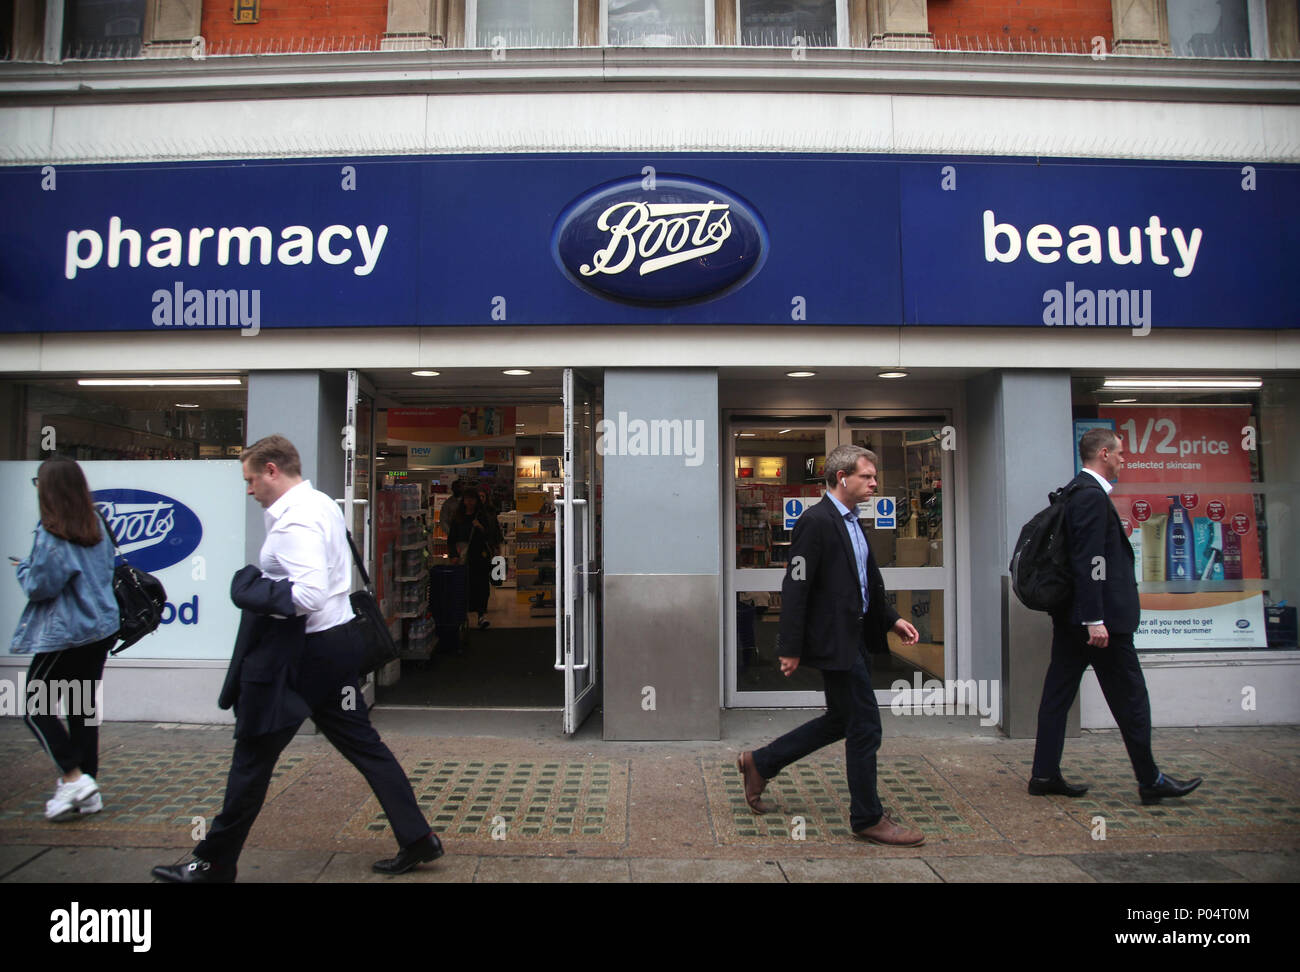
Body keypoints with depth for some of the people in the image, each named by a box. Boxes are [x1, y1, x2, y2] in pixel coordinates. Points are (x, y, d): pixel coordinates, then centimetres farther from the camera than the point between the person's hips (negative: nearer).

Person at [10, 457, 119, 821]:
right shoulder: (97, 527, 6)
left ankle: (75, 778, 0)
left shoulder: (51, 535, -17)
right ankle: (87, 789, 18)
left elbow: (39, 586, -16)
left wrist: (23, 568, 5)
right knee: (83, 707, 13)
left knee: (35, 705, 6)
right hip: (103, 627, 8)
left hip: (66, 634, -8)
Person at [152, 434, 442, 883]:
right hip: (336, 640, 10)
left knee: (253, 757, 6)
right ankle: (417, 838, 16)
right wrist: (264, 583, 13)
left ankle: (214, 862, 22)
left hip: (298, 651, -10)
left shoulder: (294, 520, -19)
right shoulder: (322, 503, 11)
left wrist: (252, 589, -16)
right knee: (362, 744, 13)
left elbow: (308, 596, -29)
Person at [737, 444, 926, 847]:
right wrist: (790, 648, -19)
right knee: (864, 727, 0)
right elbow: (795, 588, -19)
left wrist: (892, 620, 12)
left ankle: (759, 763, 30)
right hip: (834, 642, -10)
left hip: (854, 638, 10)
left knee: (841, 720, 19)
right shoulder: (816, 522, -17)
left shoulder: (851, 522, 14)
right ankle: (868, 818, 16)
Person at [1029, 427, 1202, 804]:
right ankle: (1150, 780, 16)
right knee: (1130, 698, 3)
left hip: (1070, 617, 10)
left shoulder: (1075, 492, 15)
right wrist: (1095, 620, -24)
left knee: (1058, 694, 9)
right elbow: (1089, 562, -22)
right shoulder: (1093, 496, -16)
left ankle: (1044, 775, 14)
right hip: (1099, 615, -10)